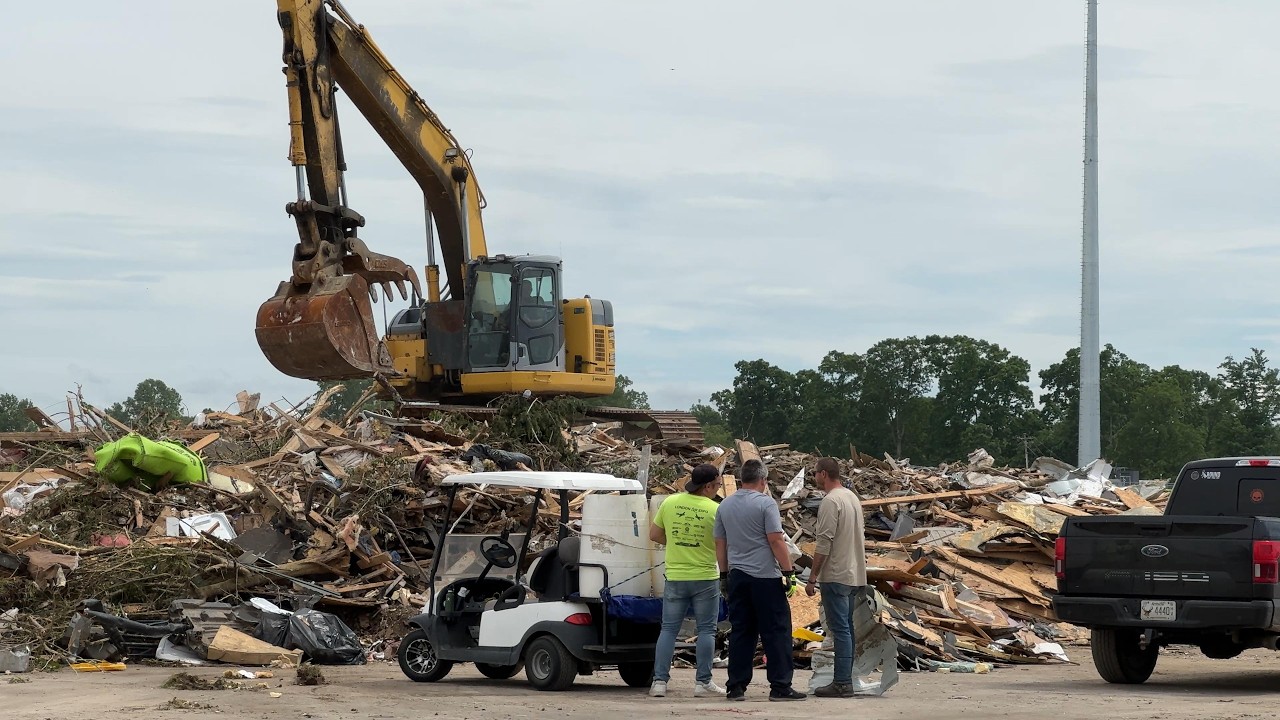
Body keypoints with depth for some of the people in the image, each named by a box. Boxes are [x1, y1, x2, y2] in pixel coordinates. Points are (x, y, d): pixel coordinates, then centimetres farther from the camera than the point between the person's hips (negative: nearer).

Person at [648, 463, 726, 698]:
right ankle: (703, 682, 6)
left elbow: (654, 535, 7)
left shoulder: (670, 503, -1)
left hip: (675, 577, 3)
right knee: (706, 630, 7)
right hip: (705, 577, -3)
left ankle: (659, 681, 3)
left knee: (668, 629, 8)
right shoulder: (715, 510, -10)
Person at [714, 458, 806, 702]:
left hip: (738, 577, 6)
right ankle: (780, 686, -5)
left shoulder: (725, 506, 10)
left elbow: (720, 544, 16)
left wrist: (726, 571, 25)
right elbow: (776, 540, -13)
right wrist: (788, 571, -9)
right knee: (776, 631, -2)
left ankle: (736, 686, 7)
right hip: (765, 576, -6)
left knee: (741, 632, 9)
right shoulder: (765, 503, -9)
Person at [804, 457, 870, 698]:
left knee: (840, 629, -9)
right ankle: (847, 679, 18)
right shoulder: (853, 497, 14)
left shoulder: (831, 501, -15)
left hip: (836, 576, -9)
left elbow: (824, 543, -19)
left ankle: (842, 683, -10)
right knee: (847, 628, 14)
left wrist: (812, 577, -14)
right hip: (855, 575, 9)